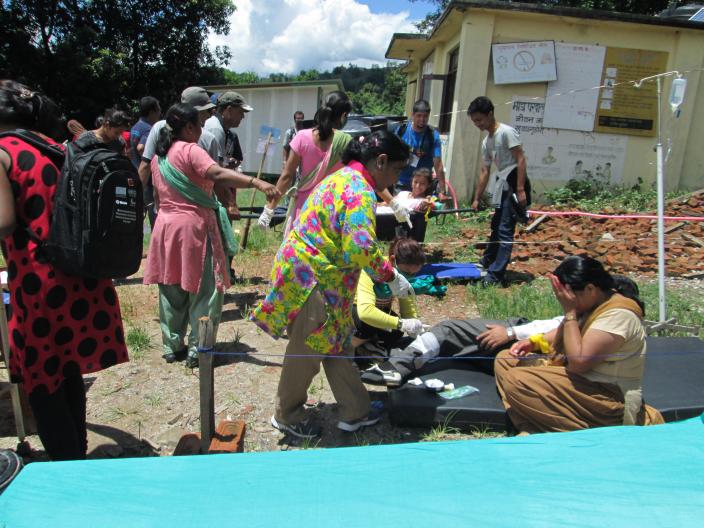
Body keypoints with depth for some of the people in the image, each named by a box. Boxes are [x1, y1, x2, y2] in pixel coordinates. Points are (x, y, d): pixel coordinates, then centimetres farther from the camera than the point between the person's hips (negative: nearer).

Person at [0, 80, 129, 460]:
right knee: (69, 371, 19)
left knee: (41, 378, 9)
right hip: (81, 276, 7)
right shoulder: (55, 146, 13)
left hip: (39, 282, -7)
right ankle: (78, 454, 33)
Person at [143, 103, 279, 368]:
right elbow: (218, 174, -29)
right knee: (203, 290, 1)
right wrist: (257, 182, -39)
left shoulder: (159, 156, 13)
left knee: (172, 290, 14)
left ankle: (172, 346, 23)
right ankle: (197, 349, 4)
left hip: (166, 225, 8)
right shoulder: (190, 150, -12)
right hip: (194, 226, -8)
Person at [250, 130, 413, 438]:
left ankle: (354, 412, 30)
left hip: (313, 273, 11)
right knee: (307, 351, 8)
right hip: (312, 278, -10)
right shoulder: (360, 189, -19)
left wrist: (384, 268, 15)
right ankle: (287, 416, 29)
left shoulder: (346, 177, 13)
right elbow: (360, 249, -28)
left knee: (336, 344, 17)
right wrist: (391, 277, -13)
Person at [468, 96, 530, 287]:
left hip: (514, 184, -9)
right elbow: (484, 172, 17)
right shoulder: (486, 142, 14)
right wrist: (476, 199, 17)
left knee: (505, 230, -10)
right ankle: (488, 262, 37)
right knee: (497, 226, 21)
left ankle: (496, 274, -7)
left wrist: (520, 190, -22)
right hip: (501, 185, 9)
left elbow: (521, 160, -16)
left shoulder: (507, 132, -12)